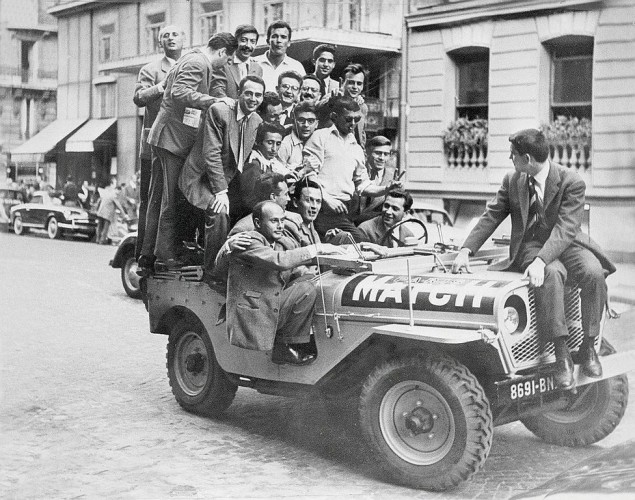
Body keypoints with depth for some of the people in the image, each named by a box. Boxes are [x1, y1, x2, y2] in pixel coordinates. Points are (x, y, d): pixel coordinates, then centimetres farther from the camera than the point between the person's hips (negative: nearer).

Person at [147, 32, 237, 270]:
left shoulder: (191, 59, 17)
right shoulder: (198, 63, -14)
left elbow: (169, 83, 26)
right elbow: (179, 92, -26)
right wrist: (214, 100, -28)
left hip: (165, 135, 11)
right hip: (175, 138, -11)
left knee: (159, 196, 14)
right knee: (173, 199, -7)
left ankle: (149, 250, 22)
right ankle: (167, 255, -3)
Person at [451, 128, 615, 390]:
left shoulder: (572, 183, -12)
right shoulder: (511, 180, 4)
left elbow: (565, 229, -22)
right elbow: (491, 216, 5)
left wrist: (541, 260, -38)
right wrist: (466, 250, -8)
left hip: (566, 243, -1)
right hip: (529, 245, 1)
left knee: (593, 272, -32)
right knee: (551, 274, -34)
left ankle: (588, 348, -16)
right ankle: (561, 355, -33)